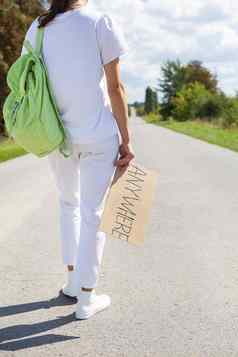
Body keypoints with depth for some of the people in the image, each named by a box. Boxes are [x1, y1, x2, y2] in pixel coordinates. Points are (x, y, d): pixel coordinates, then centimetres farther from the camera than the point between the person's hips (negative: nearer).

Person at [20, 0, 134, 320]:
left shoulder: (37, 29, 3)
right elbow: (115, 88, -9)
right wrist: (126, 140, -3)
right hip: (98, 136, -3)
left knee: (69, 203, 24)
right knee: (93, 213, 6)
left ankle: (73, 279, 28)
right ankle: (86, 298, 13)